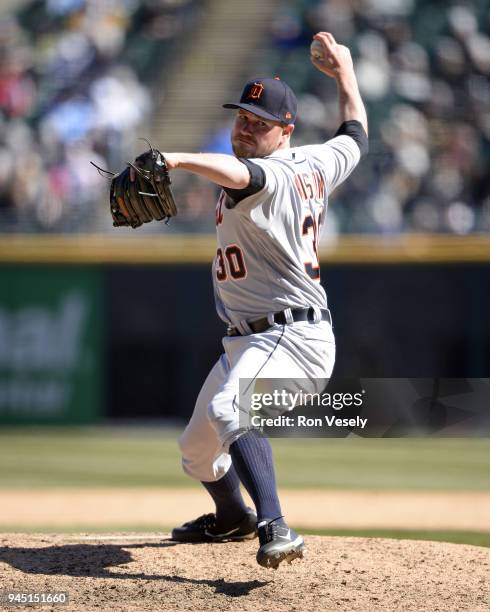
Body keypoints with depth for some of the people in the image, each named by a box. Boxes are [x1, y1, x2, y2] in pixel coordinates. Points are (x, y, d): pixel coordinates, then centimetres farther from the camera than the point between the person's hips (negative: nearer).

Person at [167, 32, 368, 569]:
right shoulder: (314, 167, 9)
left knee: (228, 410, -41)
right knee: (198, 449, 25)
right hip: (248, 342, 11)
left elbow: (240, 174, -42)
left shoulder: (275, 176, -17)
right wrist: (344, 73, 43)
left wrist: (176, 159, -57)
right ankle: (233, 518, 55)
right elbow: (355, 133, 28)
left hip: (294, 339, -11)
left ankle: (275, 530, -53)